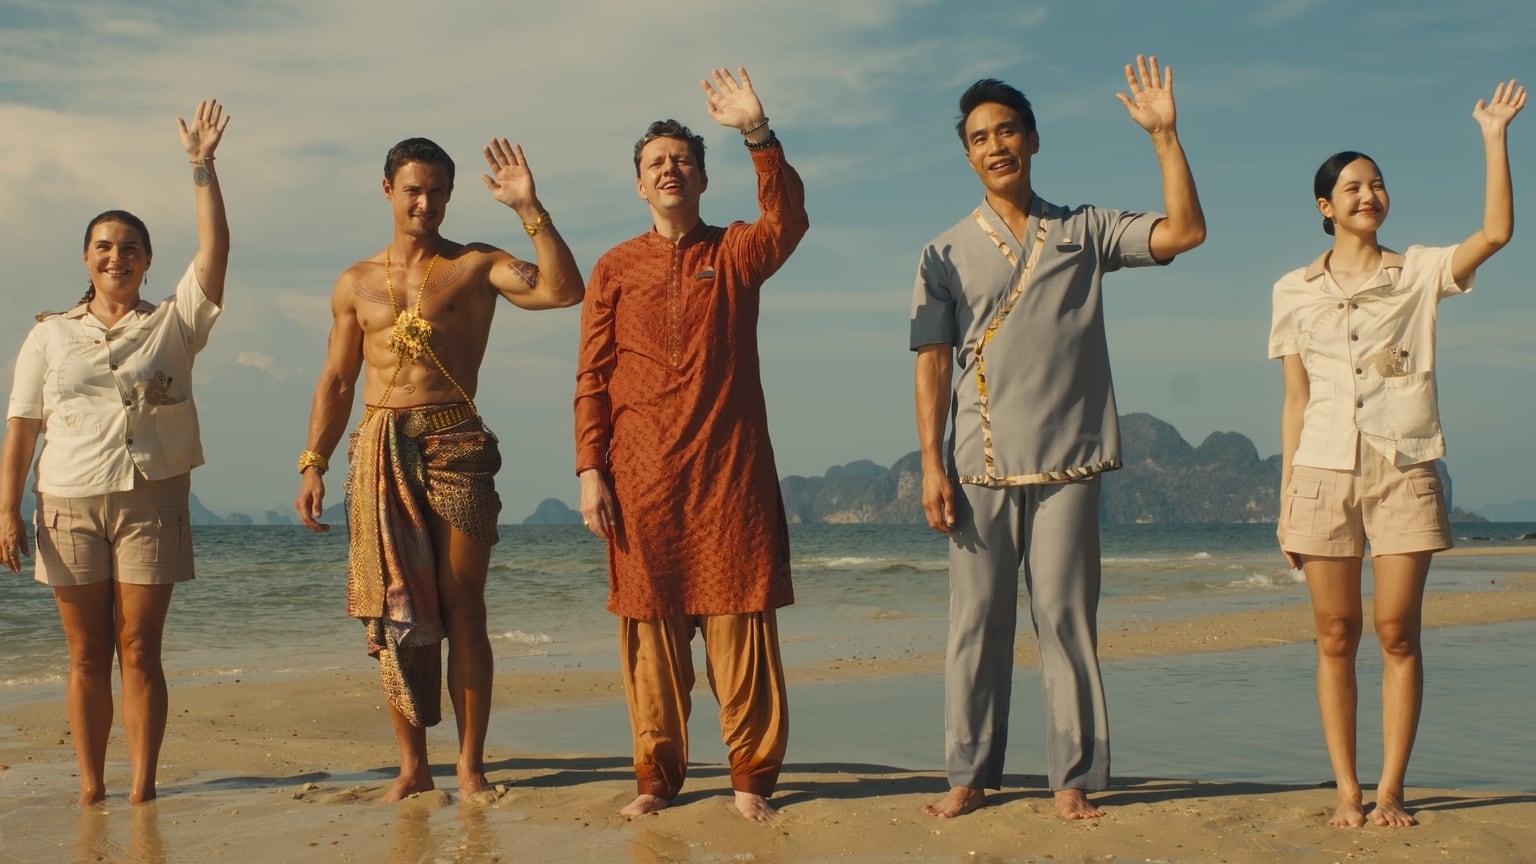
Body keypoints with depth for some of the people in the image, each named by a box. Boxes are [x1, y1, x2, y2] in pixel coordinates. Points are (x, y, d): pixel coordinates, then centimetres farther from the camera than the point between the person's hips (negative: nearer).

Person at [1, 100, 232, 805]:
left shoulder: (173, 324, 8)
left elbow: (214, 248, -4)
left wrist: (201, 166, -10)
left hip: (151, 502, -1)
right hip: (69, 506, 1)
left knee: (139, 652, -1)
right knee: (87, 656, 4)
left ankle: (142, 786, 1)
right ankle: (90, 786, 9)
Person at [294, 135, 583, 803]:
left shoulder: (475, 266, 5)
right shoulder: (355, 284, 14)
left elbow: (564, 290, -11)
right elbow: (336, 381, 16)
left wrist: (529, 209, -17)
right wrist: (313, 464, 8)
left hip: (454, 447, -3)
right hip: (379, 453, 3)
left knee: (462, 610, -3)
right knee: (391, 610, 3)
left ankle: (470, 763, 5)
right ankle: (412, 765, 11)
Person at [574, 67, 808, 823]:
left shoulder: (736, 253, 8)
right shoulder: (616, 268, 10)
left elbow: (788, 221, -15)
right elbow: (592, 378, 6)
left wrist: (758, 134, -26)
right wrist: (590, 470, -3)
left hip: (731, 471, -1)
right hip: (642, 475, 1)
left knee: (741, 623, -2)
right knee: (650, 626, 4)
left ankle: (752, 775, 7)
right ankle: (657, 776, 14)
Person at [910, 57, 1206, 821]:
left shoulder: (1085, 233, 10)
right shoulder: (947, 254, 8)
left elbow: (1185, 232, 0)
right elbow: (931, 362, 3)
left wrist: (1164, 136, -5)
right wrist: (930, 464, -5)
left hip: (1067, 466, 0)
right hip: (980, 469, 0)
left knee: (1066, 617, -1)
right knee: (976, 621, 0)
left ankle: (1073, 778, 4)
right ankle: (970, 774, 8)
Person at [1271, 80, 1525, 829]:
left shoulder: (1420, 273, 7)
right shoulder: (1295, 291, 9)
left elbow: (1496, 233, -11)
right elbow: (1294, 400, 9)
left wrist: (1494, 138, -13)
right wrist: (1286, 498, 5)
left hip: (1404, 472, -1)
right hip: (1324, 471, 1)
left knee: (1398, 633, -2)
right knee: (1336, 636, 1)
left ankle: (1390, 790, 6)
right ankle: (1346, 790, 8)